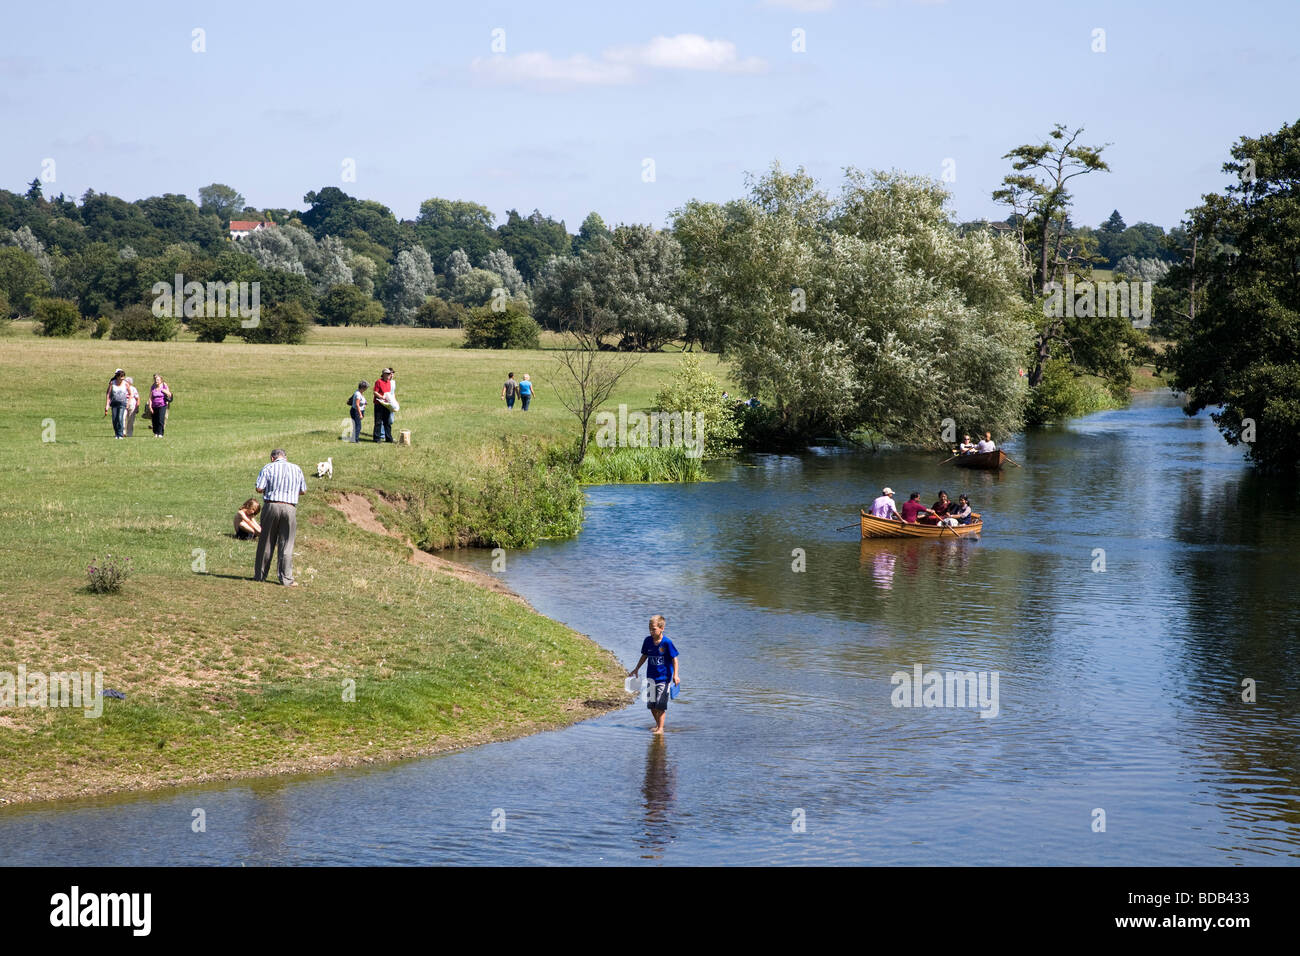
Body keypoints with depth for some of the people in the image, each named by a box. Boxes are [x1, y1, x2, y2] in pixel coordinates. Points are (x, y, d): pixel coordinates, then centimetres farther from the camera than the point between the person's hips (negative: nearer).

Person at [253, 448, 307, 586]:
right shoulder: (296, 469, 9)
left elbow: (259, 489, -7)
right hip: (289, 508, 1)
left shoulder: (268, 468, 1)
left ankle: (260, 575, 16)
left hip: (271, 506, -1)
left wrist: (269, 488, 13)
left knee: (265, 543, 10)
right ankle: (286, 579, 0)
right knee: (286, 545, 3)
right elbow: (303, 490, 14)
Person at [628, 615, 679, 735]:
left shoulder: (666, 643, -14)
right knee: (651, 704, 10)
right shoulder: (648, 641, 0)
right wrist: (636, 669, 20)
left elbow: (674, 659, -9)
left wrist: (675, 675, -16)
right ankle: (657, 724, 29)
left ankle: (660, 728, -2)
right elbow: (644, 656, 16)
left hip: (664, 677, -6)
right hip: (651, 676, 6)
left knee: (660, 704, -9)